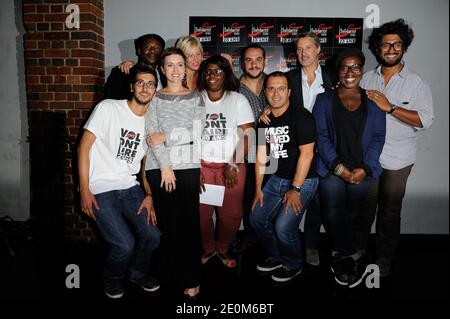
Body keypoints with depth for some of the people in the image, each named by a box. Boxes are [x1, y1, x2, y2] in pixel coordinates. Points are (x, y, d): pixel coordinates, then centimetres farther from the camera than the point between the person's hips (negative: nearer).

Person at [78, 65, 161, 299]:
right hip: (100, 190, -5)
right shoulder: (108, 108, -7)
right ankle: (113, 279, 19)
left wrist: (149, 196, 2)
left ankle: (138, 272, 29)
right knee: (125, 244, -15)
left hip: (130, 188, 5)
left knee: (152, 236, -3)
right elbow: (84, 147, -8)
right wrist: (85, 191, -13)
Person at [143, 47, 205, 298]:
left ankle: (191, 280, 9)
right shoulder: (154, 97, 11)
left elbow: (196, 132, -1)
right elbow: (152, 134, 0)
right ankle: (168, 276, 15)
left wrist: (166, 137, -7)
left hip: (188, 166, 0)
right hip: (159, 166, 0)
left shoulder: (196, 97, 12)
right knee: (166, 221, 0)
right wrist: (164, 166, -9)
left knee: (189, 222, -2)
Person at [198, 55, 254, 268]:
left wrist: (233, 166, -10)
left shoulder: (238, 100, 3)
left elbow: (247, 136, -3)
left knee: (231, 214, 0)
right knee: (201, 212, -1)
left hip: (232, 166, 0)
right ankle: (208, 248, 25)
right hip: (202, 165, 1)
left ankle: (223, 249, 27)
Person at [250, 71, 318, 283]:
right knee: (257, 219, 7)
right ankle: (276, 257, 31)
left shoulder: (301, 116, -15)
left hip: (302, 181, -7)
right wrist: (258, 188, 8)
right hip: (277, 178, 7)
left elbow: (306, 154, -20)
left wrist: (295, 189, -20)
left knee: (284, 228, -15)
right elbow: (261, 154, 9)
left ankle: (293, 266, 16)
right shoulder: (265, 120, 7)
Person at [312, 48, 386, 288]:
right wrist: (337, 165, -9)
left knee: (353, 215, -9)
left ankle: (341, 254, 15)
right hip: (332, 168, -1)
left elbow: (378, 137, 8)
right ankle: (354, 256, 7)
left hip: (363, 171, 1)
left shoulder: (373, 102, 15)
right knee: (333, 214, -15)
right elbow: (321, 135, 3)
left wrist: (365, 168, -7)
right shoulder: (324, 100, 13)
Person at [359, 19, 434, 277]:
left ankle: (384, 260, 27)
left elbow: (426, 120, -14)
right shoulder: (367, 79, 7)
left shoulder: (417, 83, -3)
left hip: (397, 159, -2)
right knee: (364, 206, 13)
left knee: (389, 211, 9)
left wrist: (389, 107, -21)